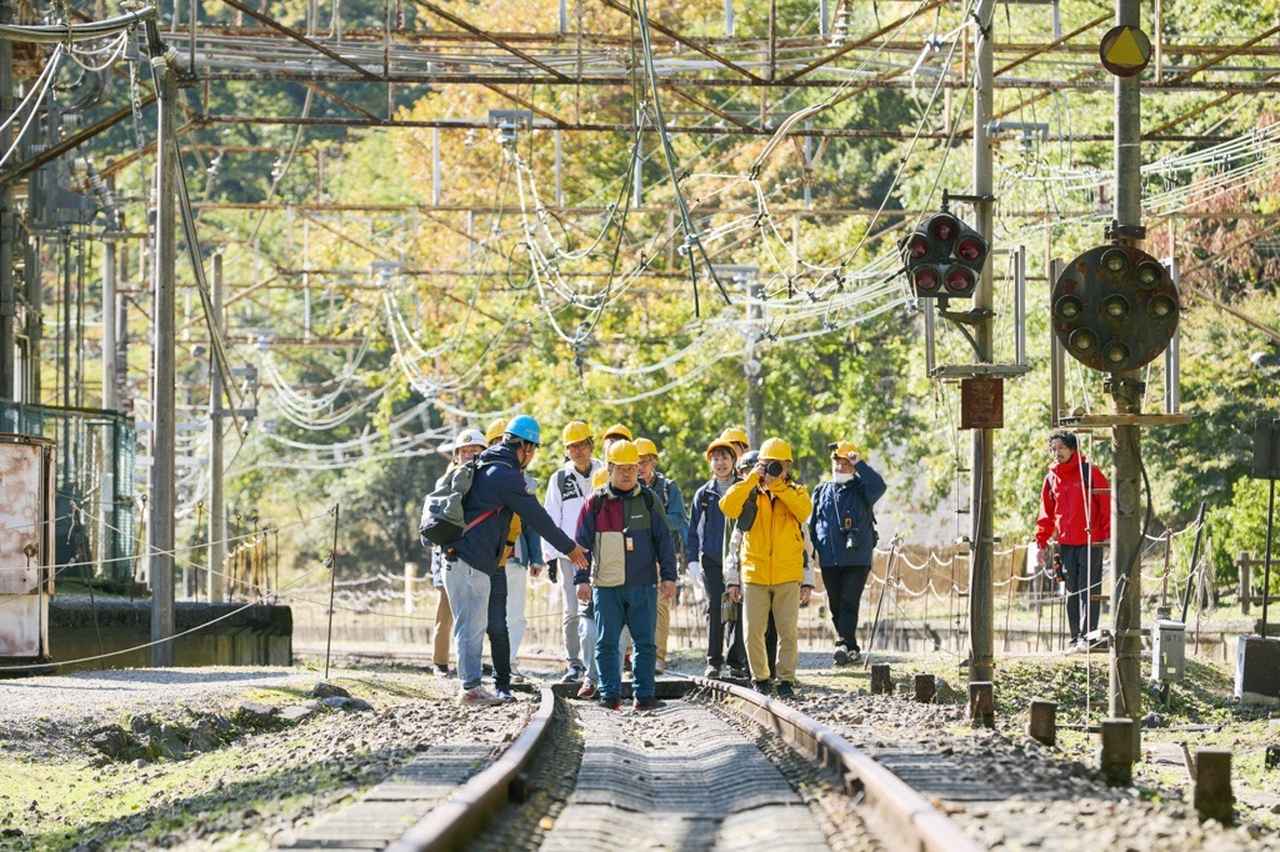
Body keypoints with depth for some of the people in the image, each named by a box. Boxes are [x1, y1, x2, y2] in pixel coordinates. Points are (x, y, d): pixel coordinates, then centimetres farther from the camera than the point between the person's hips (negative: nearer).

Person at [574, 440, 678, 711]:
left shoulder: (648, 500, 7)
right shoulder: (596, 503, 5)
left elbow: (664, 541, 8)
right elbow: (583, 543, 6)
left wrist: (668, 576, 2)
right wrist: (582, 579, 0)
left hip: (643, 585, 0)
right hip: (607, 586, 0)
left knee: (645, 642, 0)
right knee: (607, 643, 1)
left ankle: (644, 695, 4)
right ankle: (610, 695, 6)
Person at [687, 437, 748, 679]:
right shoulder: (703, 494, 11)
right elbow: (694, 530, 13)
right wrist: (692, 559, 4)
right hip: (712, 560, 1)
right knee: (714, 610, 0)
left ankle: (737, 661, 4)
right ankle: (714, 661, 5)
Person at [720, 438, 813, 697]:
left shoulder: (796, 493, 7)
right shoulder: (750, 493, 5)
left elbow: (804, 510, -16)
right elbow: (727, 507, -14)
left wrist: (777, 486, -17)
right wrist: (753, 479, -13)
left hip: (788, 576, 0)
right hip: (755, 575, 0)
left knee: (788, 631, 1)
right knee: (753, 631, 2)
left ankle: (786, 679, 9)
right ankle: (759, 678, 15)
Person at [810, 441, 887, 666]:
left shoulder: (860, 489, 3)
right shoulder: (821, 492, 15)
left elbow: (878, 486, -20)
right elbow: (812, 525, 18)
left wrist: (859, 463, -17)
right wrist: (817, 550, 10)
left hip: (857, 559, -5)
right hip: (829, 561, 5)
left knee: (849, 603, -13)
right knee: (835, 606, 7)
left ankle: (845, 645, -20)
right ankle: (851, 650, 16)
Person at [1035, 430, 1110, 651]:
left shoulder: (1089, 472, -4)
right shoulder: (1051, 478, 11)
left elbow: (1106, 504, -5)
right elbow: (1046, 514, 17)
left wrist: (1108, 535, -11)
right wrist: (1042, 542, 13)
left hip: (1090, 542, -5)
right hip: (1065, 543, 5)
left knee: (1088, 590, -8)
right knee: (1071, 593, 7)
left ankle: (1087, 636, -10)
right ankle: (1075, 638, 11)